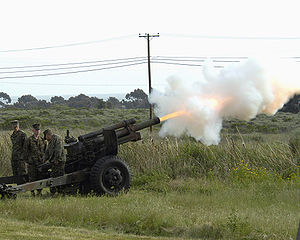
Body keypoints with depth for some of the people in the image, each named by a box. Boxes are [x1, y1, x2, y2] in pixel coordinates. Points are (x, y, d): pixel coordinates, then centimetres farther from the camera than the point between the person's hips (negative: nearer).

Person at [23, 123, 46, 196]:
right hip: (32, 163, -4)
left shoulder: (42, 140, 10)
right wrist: (27, 161, -2)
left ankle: (39, 191, 14)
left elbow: (45, 151, 17)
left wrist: (44, 160, 11)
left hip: (41, 162, 4)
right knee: (32, 178, -2)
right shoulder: (29, 140, -3)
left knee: (40, 177, 5)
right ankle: (32, 192, 5)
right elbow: (25, 151, 0)